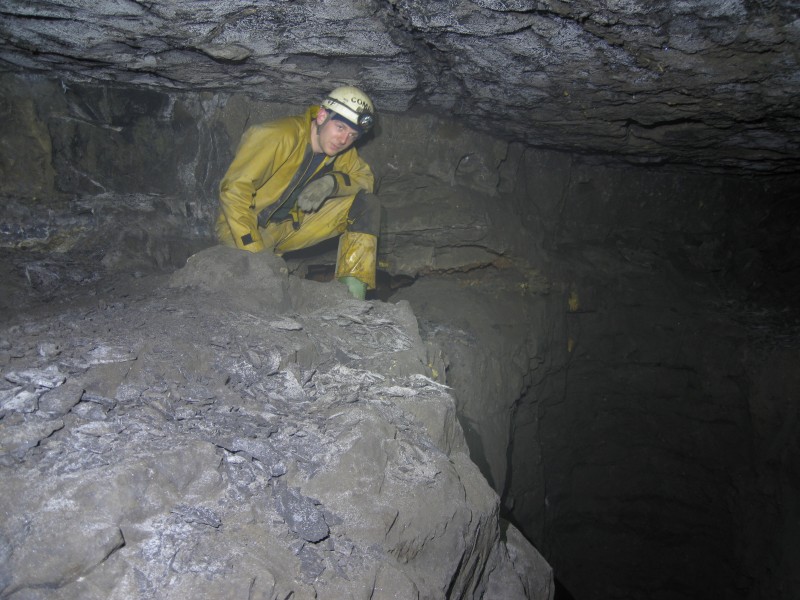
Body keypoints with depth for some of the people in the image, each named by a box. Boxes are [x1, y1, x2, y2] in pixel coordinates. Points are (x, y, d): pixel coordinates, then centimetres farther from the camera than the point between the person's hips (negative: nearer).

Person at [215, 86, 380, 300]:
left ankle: (352, 296, -12)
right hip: (245, 225, -6)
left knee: (366, 205, -9)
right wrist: (254, 253, -32)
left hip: (291, 224, 7)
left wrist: (331, 182, -20)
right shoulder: (280, 136, -25)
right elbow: (234, 190, -27)